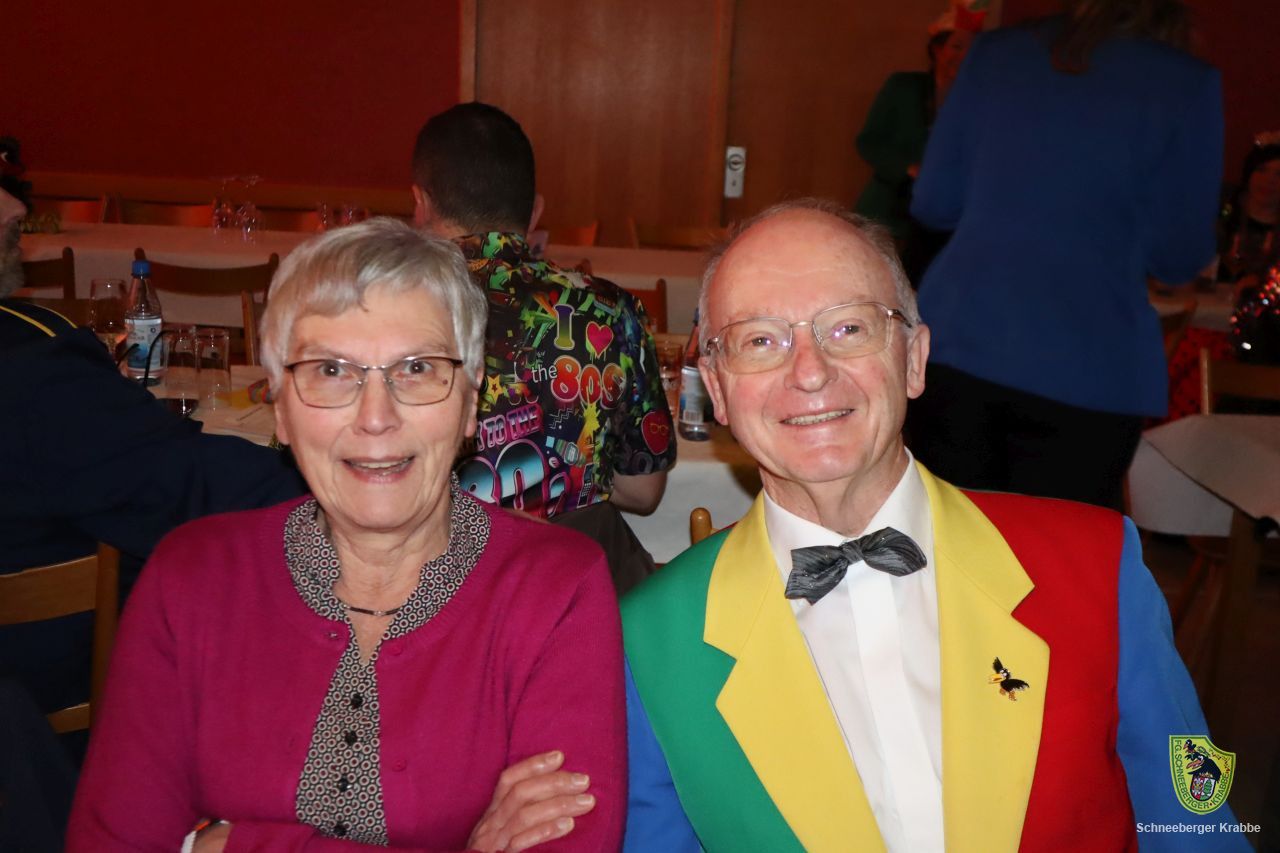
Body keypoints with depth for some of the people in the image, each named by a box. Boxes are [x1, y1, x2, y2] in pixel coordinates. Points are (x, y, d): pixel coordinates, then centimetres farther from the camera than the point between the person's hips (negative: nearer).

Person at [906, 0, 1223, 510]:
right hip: (1086, 374, -2)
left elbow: (933, 203, 10)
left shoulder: (995, 53, 6)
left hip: (956, 344, 3)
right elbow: (1177, 257, 2)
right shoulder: (1187, 84, -1)